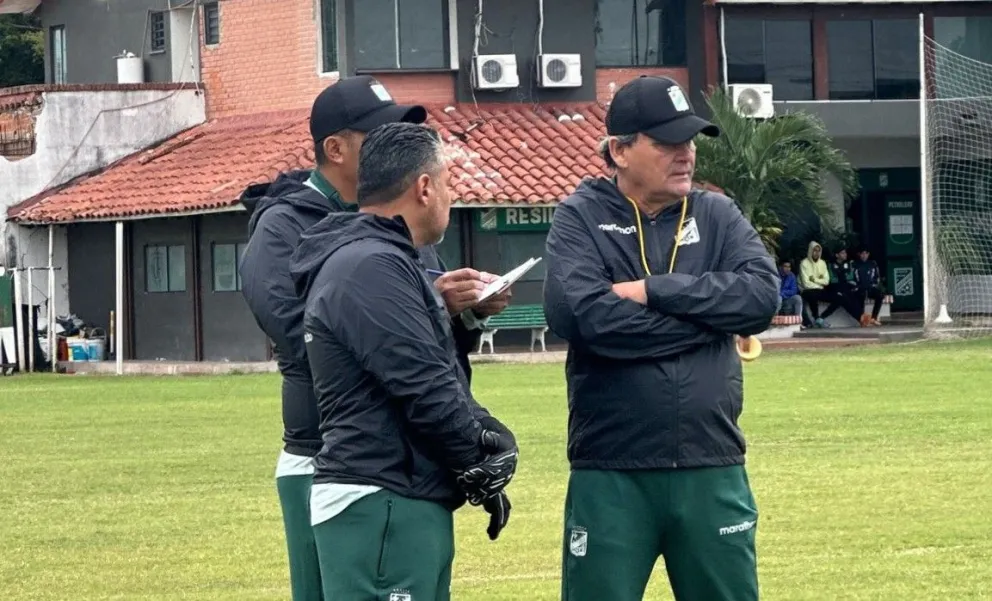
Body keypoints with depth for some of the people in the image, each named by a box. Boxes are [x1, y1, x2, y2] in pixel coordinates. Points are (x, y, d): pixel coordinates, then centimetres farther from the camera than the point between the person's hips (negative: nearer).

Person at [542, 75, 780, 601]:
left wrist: (654, 291, -14)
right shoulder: (580, 218, 0)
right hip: (610, 476, -3)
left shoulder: (717, 216, 9)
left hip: (712, 472, 3)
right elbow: (576, 313, -18)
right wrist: (709, 318, -11)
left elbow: (762, 295, -7)